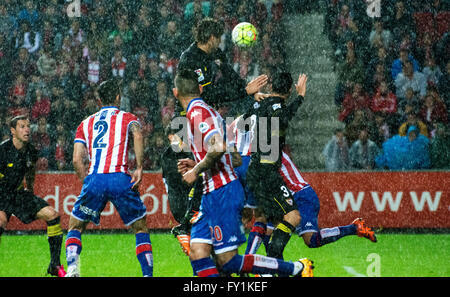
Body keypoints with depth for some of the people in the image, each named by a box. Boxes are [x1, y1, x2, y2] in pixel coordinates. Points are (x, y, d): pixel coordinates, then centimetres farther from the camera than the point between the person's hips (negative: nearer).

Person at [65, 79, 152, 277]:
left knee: (75, 227, 17)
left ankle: (72, 267, -7)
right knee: (141, 229, 14)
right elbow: (137, 135, -9)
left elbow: (77, 160, 11)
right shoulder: (128, 118, 16)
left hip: (94, 179, 2)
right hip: (120, 179, -2)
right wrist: (139, 168, -12)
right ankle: (148, 273, 4)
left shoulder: (86, 124, 23)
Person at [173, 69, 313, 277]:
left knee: (227, 262, -8)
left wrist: (197, 171, -14)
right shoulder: (205, 111, 18)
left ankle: (297, 268, -2)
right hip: (213, 195, 10)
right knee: (197, 252, 0)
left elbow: (218, 147, -28)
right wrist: (196, 165, 18)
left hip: (221, 193, -10)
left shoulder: (197, 112, -12)